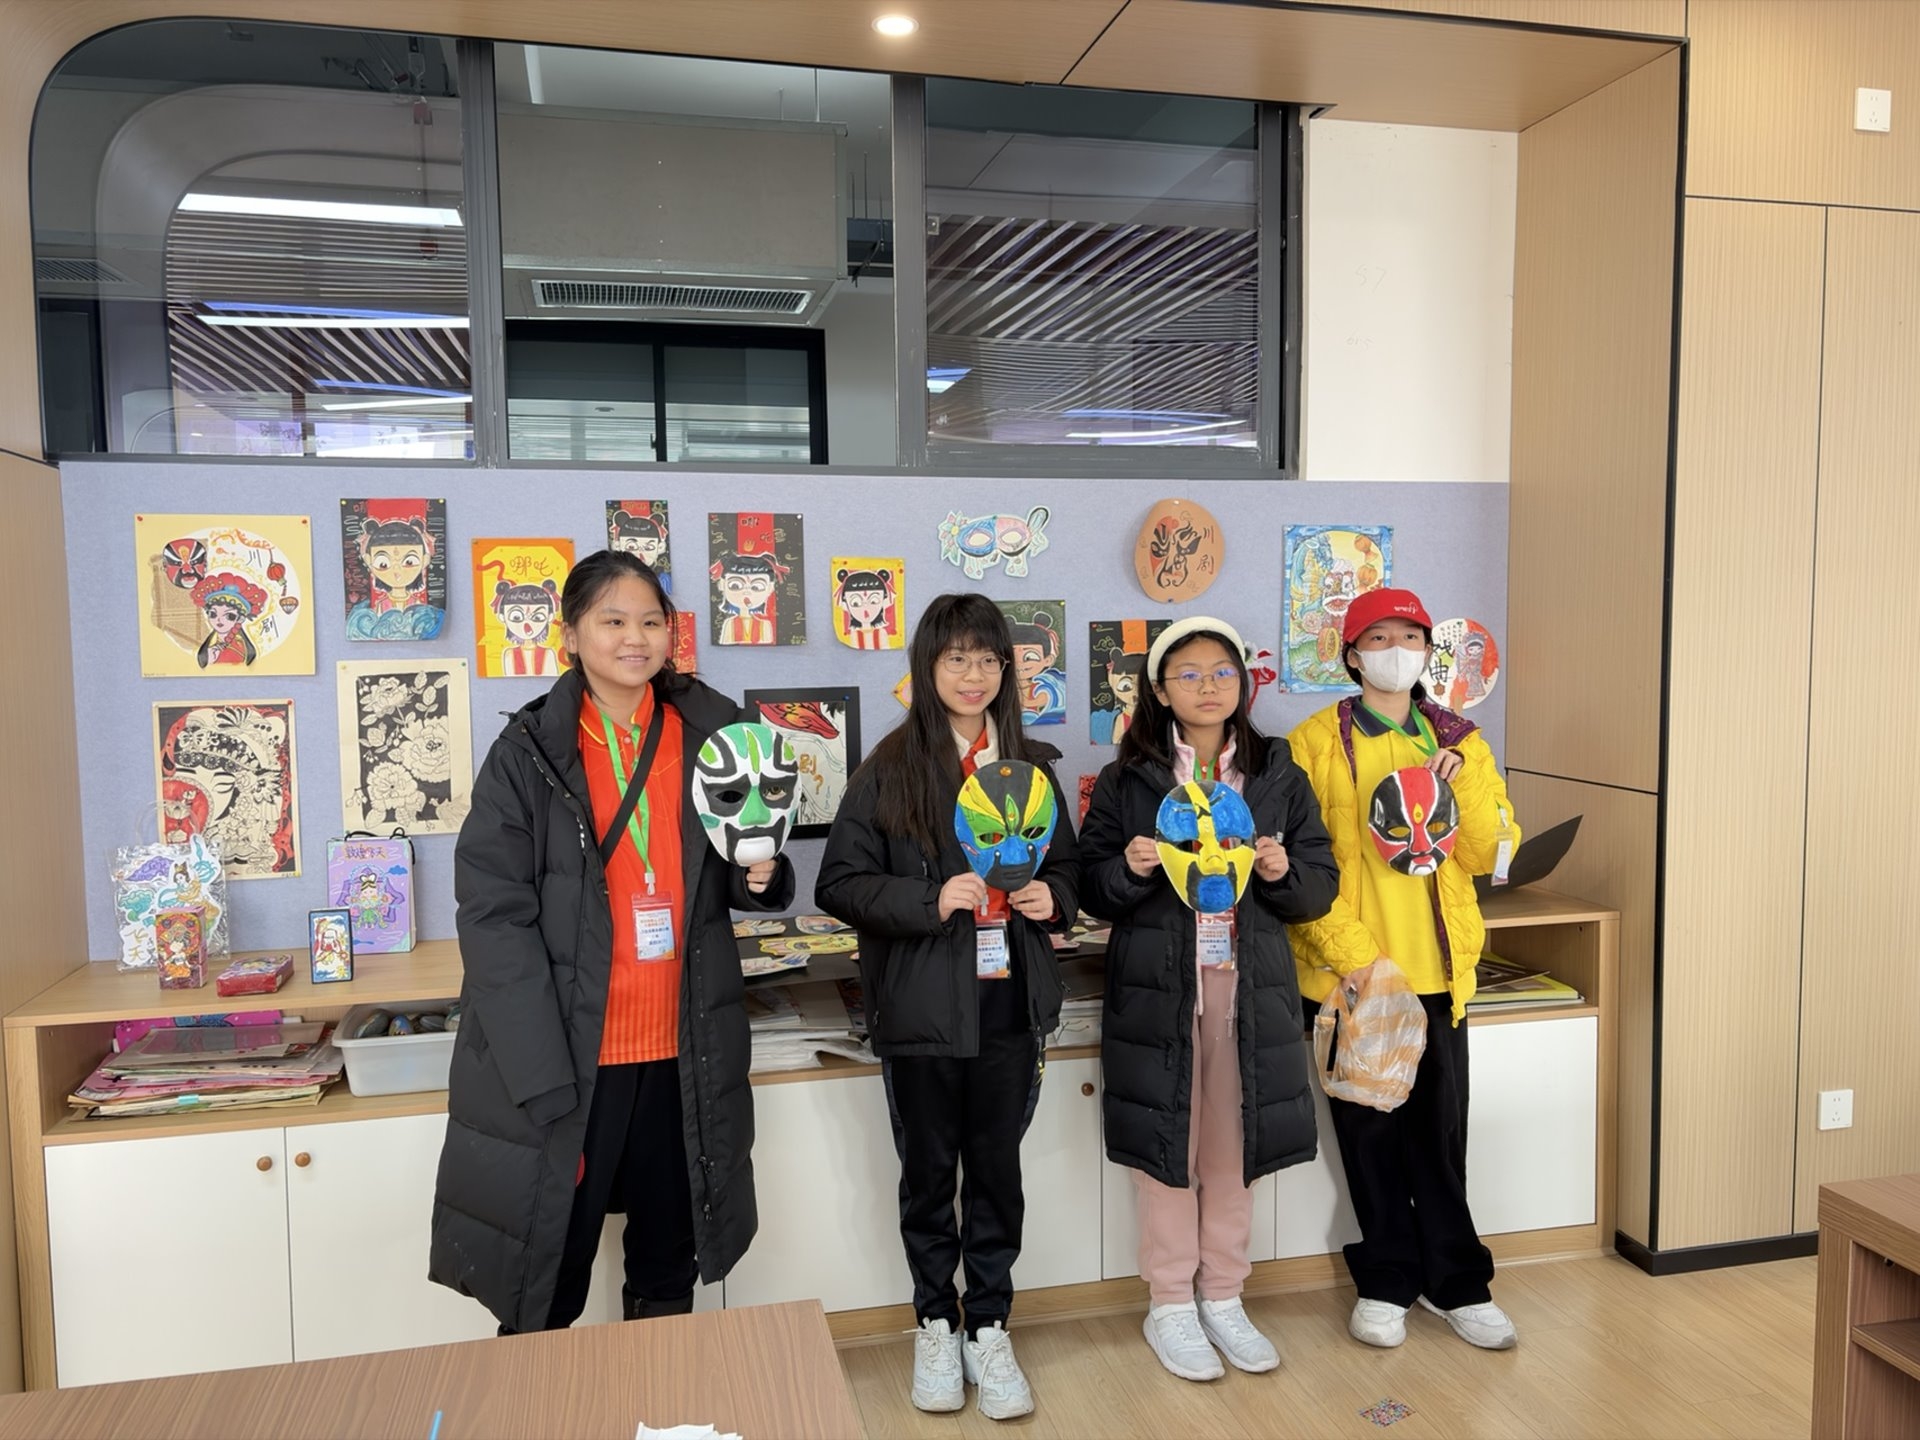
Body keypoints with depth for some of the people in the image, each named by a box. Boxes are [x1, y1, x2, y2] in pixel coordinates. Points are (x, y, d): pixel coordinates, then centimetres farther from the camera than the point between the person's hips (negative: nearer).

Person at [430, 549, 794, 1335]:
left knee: (668, 1274, 17)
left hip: (683, 1049, 4)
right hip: (561, 1054, -3)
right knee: (548, 1278, 8)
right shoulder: (529, 750, -6)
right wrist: (542, 1076, -19)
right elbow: (495, 916, -12)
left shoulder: (711, 733, 4)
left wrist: (760, 876, -9)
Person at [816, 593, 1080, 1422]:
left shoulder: (1030, 766, 5)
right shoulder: (889, 770, -6)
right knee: (928, 1171, 13)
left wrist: (1053, 898, -8)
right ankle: (935, 1325, 33)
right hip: (923, 1005, -2)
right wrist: (930, 900, -22)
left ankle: (989, 1330, 29)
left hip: (1009, 1005, 3)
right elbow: (838, 885, -8)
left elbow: (1066, 867, 14)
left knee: (997, 1168, 12)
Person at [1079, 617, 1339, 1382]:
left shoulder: (1279, 775, 6)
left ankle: (1223, 1299, 29)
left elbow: (1321, 887, 7)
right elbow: (1092, 889, 2)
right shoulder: (1125, 780, 1)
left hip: (1251, 989, 2)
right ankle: (1170, 1306, 23)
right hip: (1157, 990, -1)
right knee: (1166, 1145, 5)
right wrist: (1131, 869, -18)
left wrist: (1284, 872, -14)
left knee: (1234, 1146, 10)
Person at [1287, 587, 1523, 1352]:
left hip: (1437, 968, 3)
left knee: (1439, 1128, 10)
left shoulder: (1460, 741, 8)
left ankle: (1455, 1280, 27)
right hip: (1347, 971, -3)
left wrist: (1462, 785, -15)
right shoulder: (1316, 742, -4)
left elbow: (1493, 855, 3)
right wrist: (1353, 953, -17)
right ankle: (1386, 1281, 25)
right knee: (1369, 1127, 9)